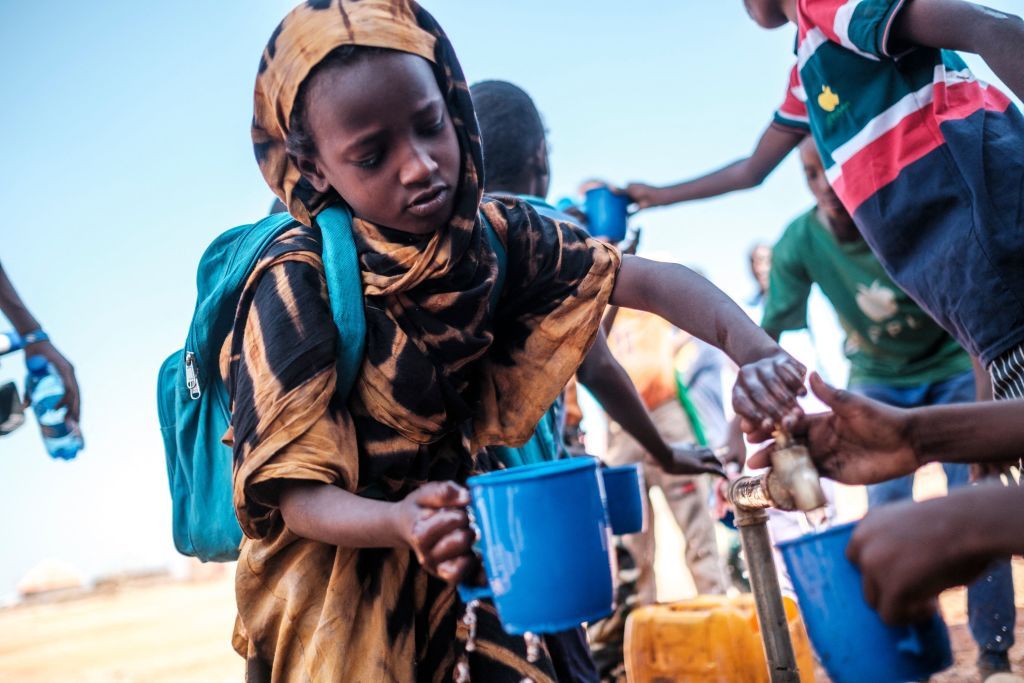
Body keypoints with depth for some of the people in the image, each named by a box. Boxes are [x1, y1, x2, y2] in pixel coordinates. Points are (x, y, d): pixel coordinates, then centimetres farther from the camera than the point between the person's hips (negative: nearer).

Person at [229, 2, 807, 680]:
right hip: (339, 580, -4)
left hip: (470, 550, 4)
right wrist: (402, 523, -44)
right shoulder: (297, 286, -23)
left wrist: (754, 350, -31)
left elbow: (648, 279, -11)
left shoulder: (491, 235, -9)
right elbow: (296, 494, -23)